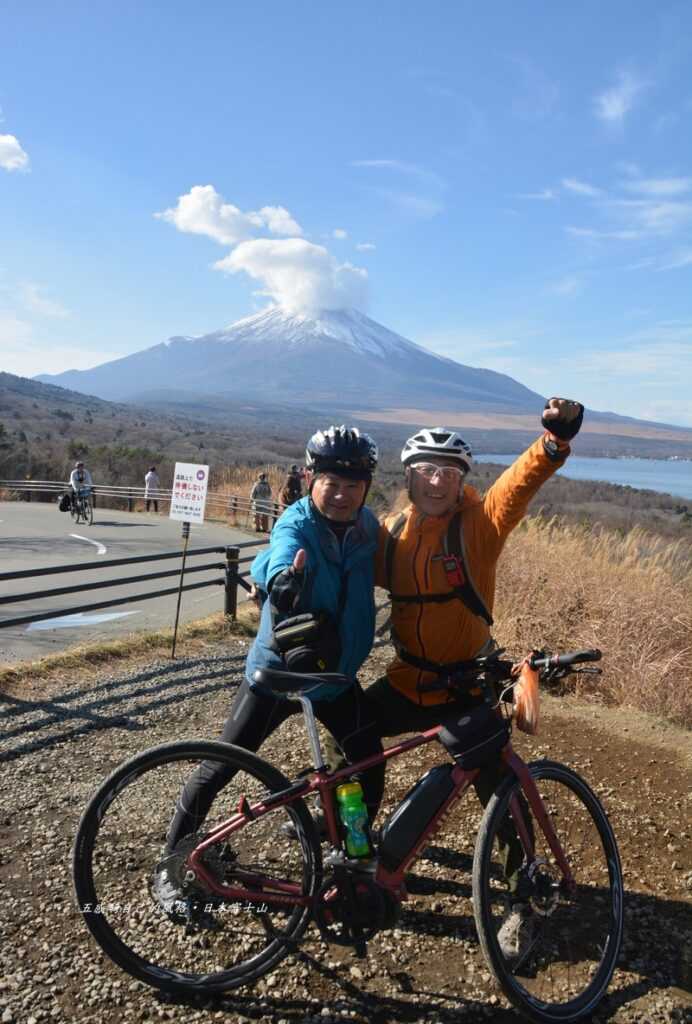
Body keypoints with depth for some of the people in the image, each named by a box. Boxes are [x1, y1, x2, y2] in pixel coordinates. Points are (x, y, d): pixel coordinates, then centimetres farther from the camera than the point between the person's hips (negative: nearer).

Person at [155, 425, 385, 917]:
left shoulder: (368, 528, -4)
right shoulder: (295, 526, -21)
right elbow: (282, 556, -44)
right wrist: (284, 580, -66)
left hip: (337, 673, 5)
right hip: (277, 669, -4)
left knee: (370, 766, 4)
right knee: (218, 768, 0)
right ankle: (171, 865, 21)